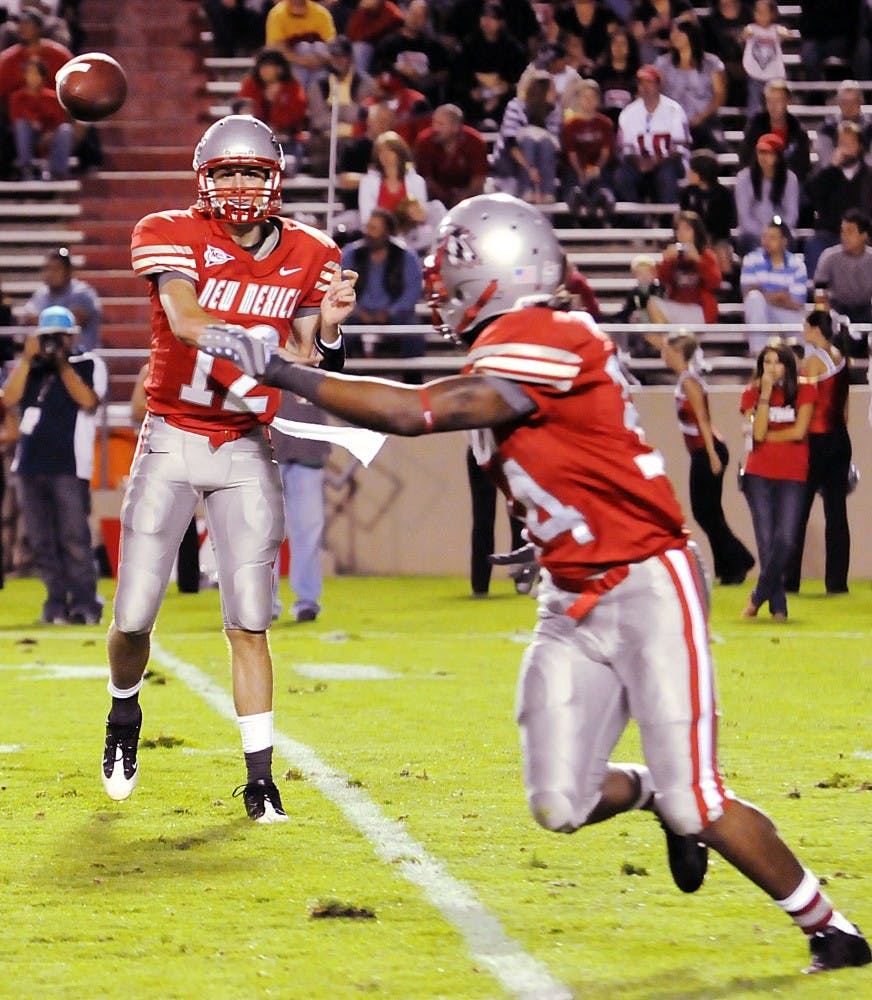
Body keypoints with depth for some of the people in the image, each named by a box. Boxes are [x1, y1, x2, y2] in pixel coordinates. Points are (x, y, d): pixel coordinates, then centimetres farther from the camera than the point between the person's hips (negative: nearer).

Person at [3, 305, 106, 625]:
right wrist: (28, 359, -5)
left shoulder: (89, 365, 4)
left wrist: (63, 365, -11)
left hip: (69, 466, -5)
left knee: (74, 538, -11)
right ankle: (57, 602, 10)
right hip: (30, 464, 5)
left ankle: (85, 602, -8)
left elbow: (88, 401, -11)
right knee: (41, 542, 5)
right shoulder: (30, 367, 15)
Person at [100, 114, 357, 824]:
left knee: (249, 622, -3)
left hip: (246, 452, 2)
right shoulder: (170, 236, -9)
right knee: (134, 617, 0)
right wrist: (265, 345, -40)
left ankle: (260, 779, 3)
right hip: (171, 444, -2)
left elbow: (303, 363, -1)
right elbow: (185, 322, -27)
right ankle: (125, 712, 32)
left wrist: (324, 328, -23)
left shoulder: (308, 255, 1)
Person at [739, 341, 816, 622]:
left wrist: (767, 437, -2)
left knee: (785, 540, -13)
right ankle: (778, 606, 5)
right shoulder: (752, 394, 6)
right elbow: (758, 433, -9)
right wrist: (765, 394, -12)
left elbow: (799, 432, -8)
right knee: (766, 541, -4)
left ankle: (758, 598, 3)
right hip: (758, 475, 1)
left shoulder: (804, 391, 3)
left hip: (792, 475, -1)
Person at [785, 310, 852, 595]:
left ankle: (790, 579, -1)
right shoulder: (841, 359, 10)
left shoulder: (813, 360, -11)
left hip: (817, 439, -7)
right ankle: (837, 580, 4)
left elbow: (808, 404, -14)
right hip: (840, 439, 7)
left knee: (798, 512, -1)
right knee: (836, 512, 6)